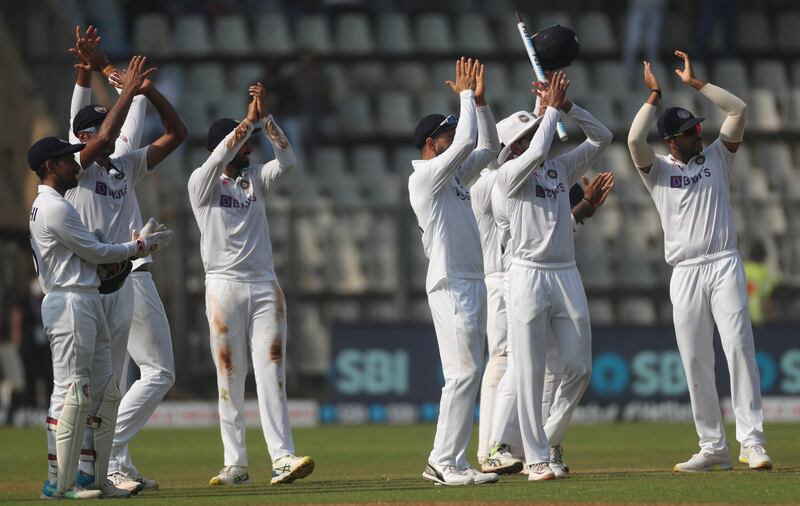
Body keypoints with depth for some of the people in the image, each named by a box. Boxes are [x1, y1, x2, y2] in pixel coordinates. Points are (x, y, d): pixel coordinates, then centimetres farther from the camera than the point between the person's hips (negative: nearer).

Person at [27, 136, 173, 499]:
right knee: (72, 392, -11)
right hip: (70, 303, -11)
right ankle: (58, 482, -10)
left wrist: (136, 244, 10)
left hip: (88, 303, 11)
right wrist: (141, 245, 1)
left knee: (104, 393, 10)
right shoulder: (55, 208, -13)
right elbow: (95, 252, -11)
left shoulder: (44, 206, 20)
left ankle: (92, 478, 12)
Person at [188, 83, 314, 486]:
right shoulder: (202, 183, 0)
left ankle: (283, 457, -13)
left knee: (272, 374, -5)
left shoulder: (256, 179, 13)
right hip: (224, 285, -3)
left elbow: (288, 160, -3)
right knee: (230, 378, 0)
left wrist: (266, 117, -13)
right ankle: (235, 464, 4)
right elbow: (218, 159, -20)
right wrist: (250, 119, -22)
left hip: (265, 286, 4)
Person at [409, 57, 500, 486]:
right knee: (463, 373, -13)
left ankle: (443, 462, 10)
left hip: (472, 282, 10)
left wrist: (480, 101, 11)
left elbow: (488, 147, 22)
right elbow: (468, 140, -18)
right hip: (450, 285, -10)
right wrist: (465, 95, -6)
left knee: (466, 374, 8)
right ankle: (449, 464, -13)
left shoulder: (454, 174, 18)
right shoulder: (426, 175, -9)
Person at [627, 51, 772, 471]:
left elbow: (738, 109, 1)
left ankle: (751, 441, -13)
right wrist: (654, 95, -4)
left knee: (739, 349, -11)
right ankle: (712, 447, 7)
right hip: (685, 274, 1)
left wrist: (694, 83, -1)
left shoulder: (717, 157, 12)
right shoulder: (657, 170, 10)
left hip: (724, 266, -1)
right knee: (695, 362, 1)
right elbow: (634, 140, -10)